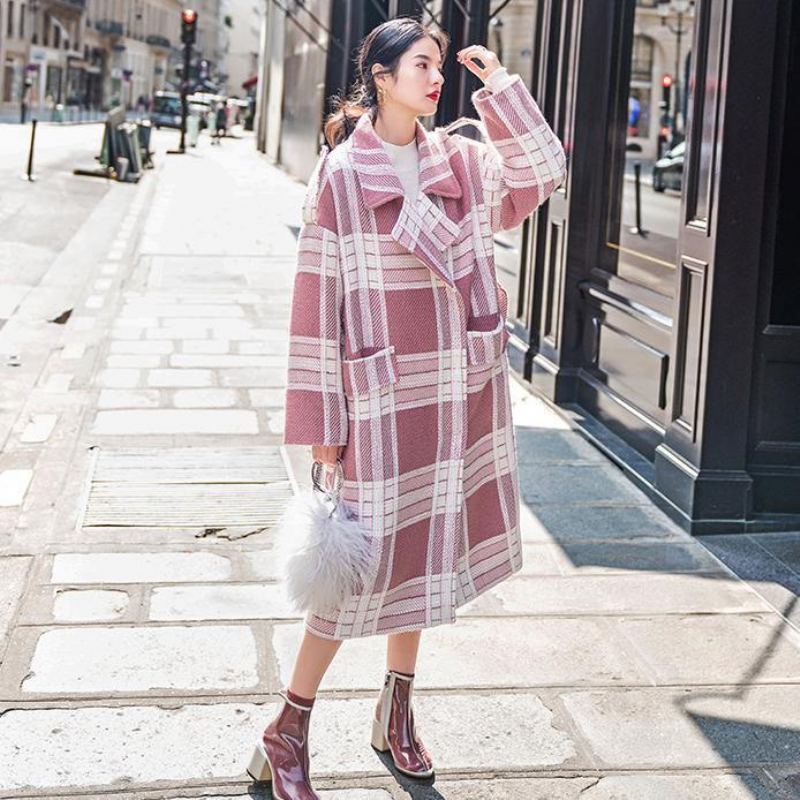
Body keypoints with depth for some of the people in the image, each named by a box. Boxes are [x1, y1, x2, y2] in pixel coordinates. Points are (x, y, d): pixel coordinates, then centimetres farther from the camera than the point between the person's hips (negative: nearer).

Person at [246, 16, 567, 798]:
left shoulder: (462, 161, 7)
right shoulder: (340, 174, -8)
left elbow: (543, 172, -1)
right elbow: (317, 299, -9)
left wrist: (498, 86, -3)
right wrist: (321, 421, -10)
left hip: (463, 388, 5)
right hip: (385, 396, -5)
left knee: (424, 547, 14)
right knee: (367, 557, -3)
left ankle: (397, 711, 31)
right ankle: (285, 735, 11)